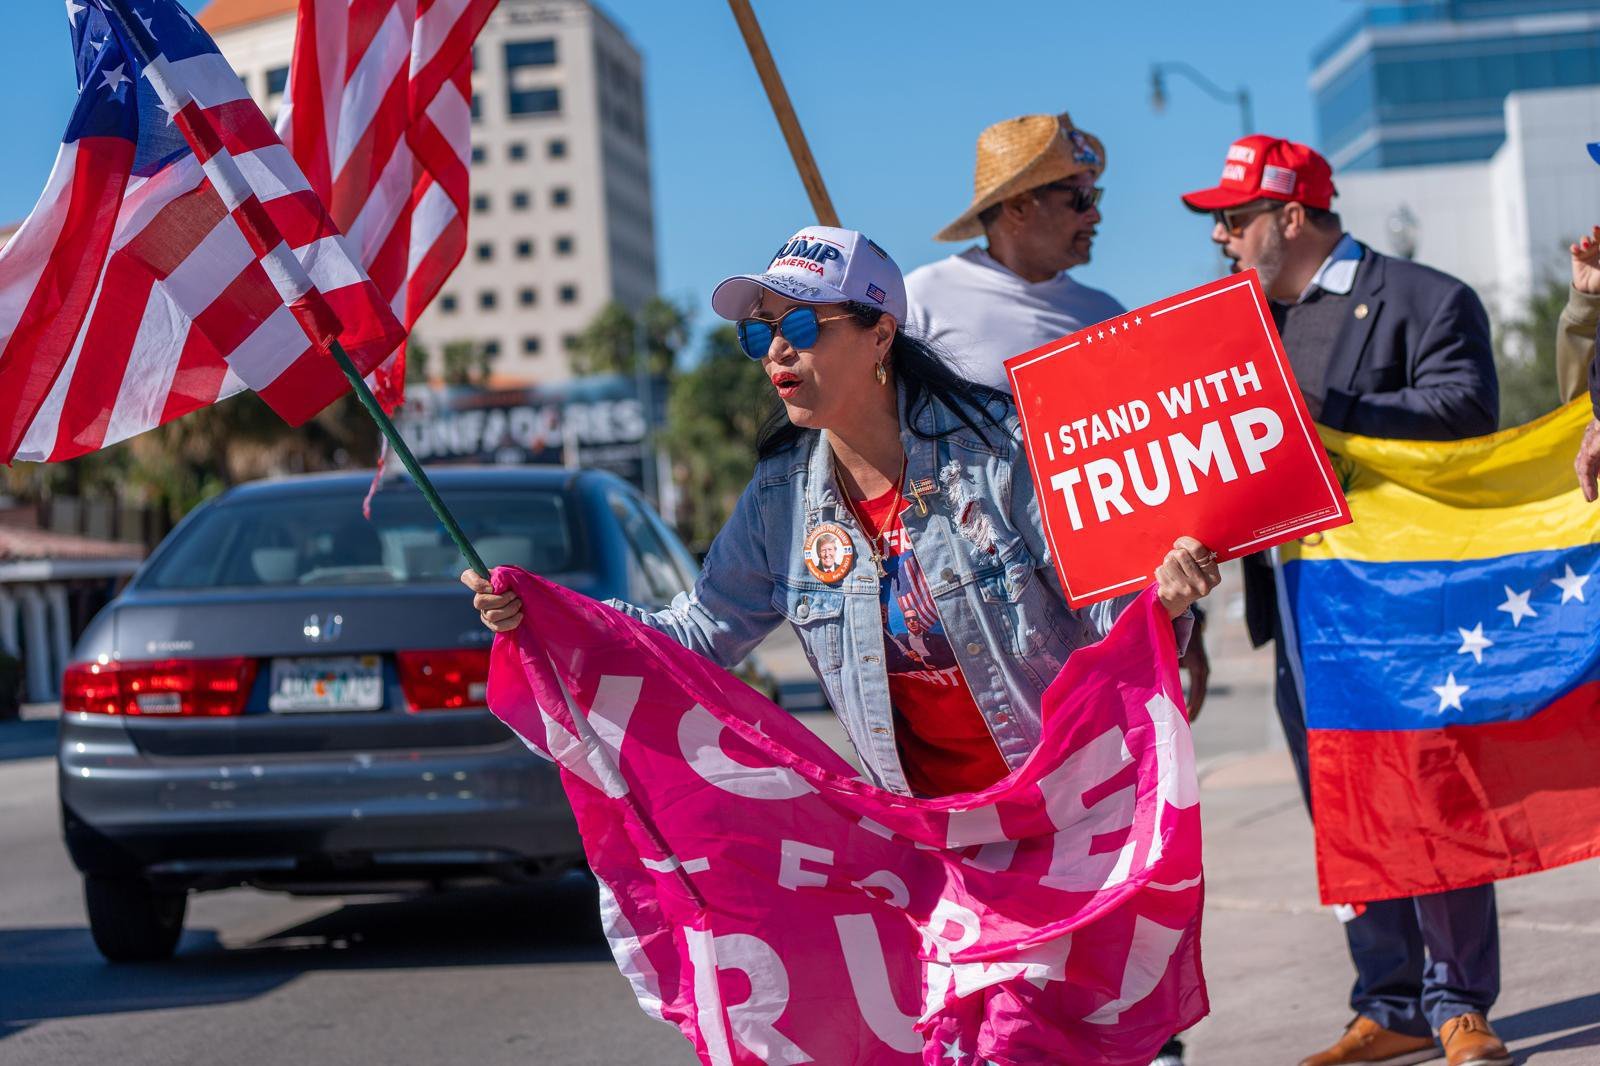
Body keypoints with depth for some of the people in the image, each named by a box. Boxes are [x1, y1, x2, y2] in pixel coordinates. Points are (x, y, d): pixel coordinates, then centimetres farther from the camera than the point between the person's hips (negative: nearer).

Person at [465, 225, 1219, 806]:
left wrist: (1161, 599, -35)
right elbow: (698, 634, 4)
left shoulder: (994, 444, -14)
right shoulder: (783, 497, 0)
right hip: (925, 819, 4)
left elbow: (1099, 603, -12)